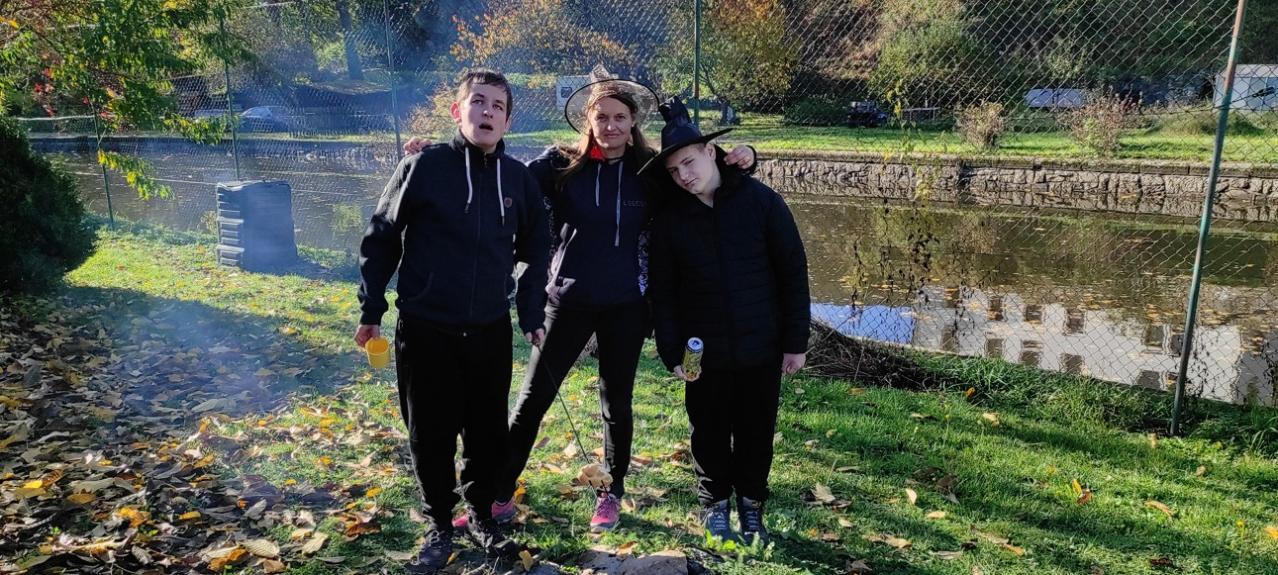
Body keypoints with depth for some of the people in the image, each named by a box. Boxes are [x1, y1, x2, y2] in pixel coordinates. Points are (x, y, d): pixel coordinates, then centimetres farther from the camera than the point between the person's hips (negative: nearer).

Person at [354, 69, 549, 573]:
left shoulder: (518, 178, 3)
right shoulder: (424, 167, -7)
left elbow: (535, 251, 13)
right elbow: (380, 239, -1)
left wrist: (532, 315, 8)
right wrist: (371, 311, -1)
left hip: (490, 333, 3)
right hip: (424, 331, -2)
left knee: (488, 431, 11)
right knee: (430, 434, 8)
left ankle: (481, 514, 33)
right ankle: (439, 525, 28)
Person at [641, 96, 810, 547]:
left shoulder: (761, 201, -7)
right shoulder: (670, 219, -2)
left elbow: (793, 273, -4)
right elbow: (663, 292, 2)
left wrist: (796, 341, -4)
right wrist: (672, 352, -5)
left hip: (761, 348, -1)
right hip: (704, 353, 1)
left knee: (756, 433, 12)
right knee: (710, 434, 12)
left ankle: (751, 504, 33)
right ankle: (714, 503, 35)